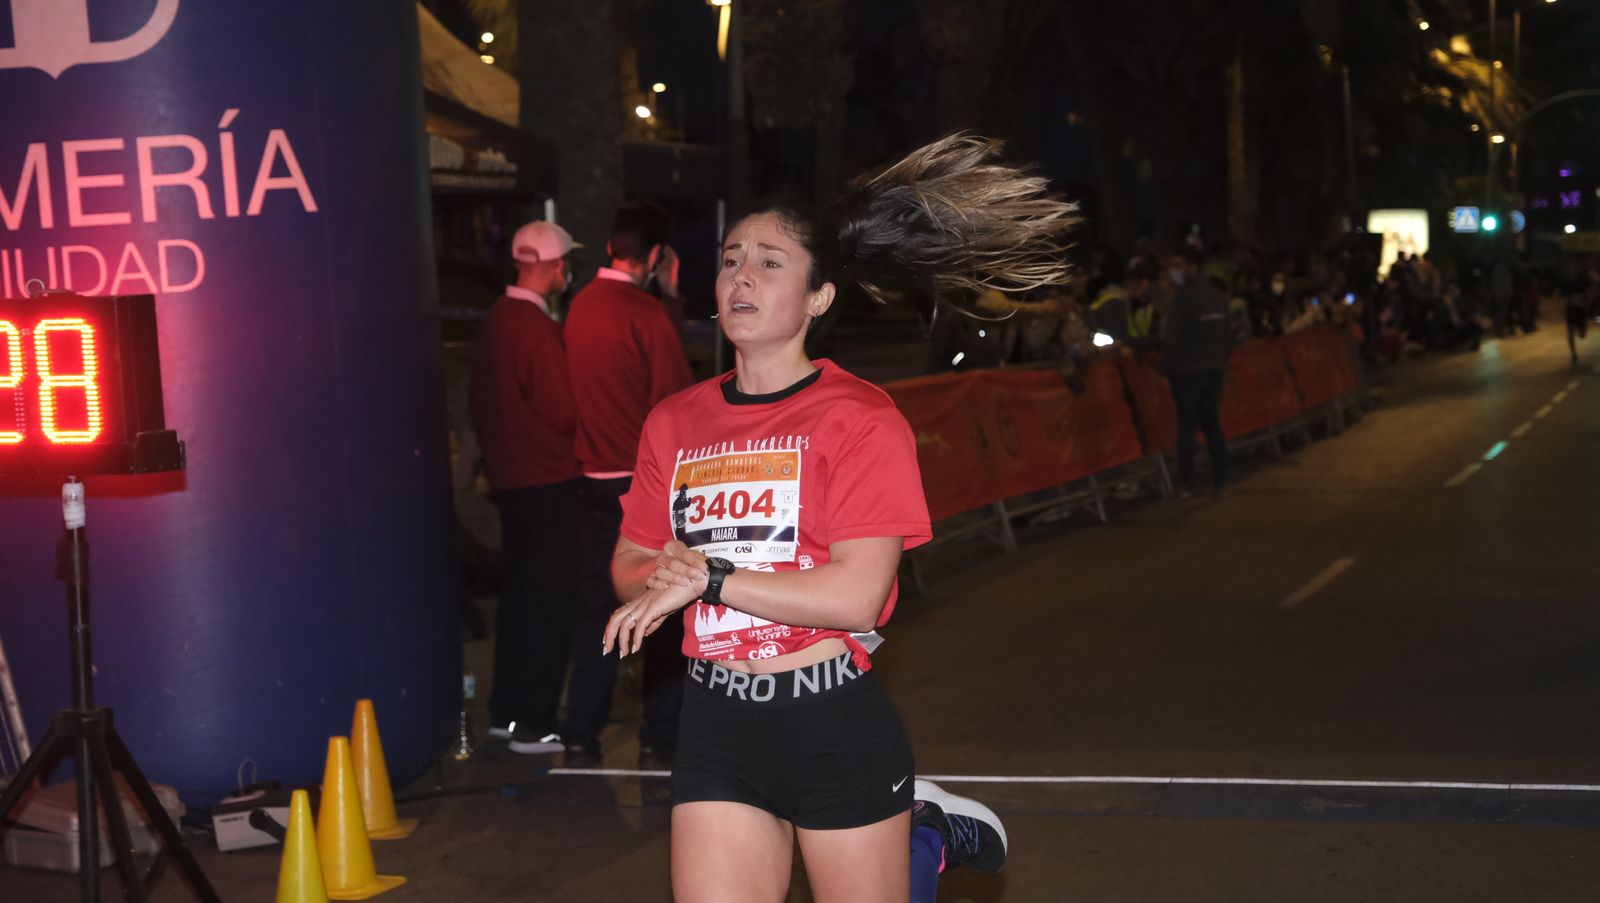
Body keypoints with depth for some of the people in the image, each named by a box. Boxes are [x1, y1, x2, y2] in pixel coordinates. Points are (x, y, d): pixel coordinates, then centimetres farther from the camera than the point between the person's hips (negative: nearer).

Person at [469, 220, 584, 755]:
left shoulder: (496, 320, 7)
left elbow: (480, 396, 15)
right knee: (550, 599, -3)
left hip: (509, 475, 9)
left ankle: (506, 710, 24)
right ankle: (534, 724, -1)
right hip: (549, 479, -9)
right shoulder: (539, 329, -20)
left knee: (518, 590, 17)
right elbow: (563, 411, -19)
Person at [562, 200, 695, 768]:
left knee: (596, 605, 11)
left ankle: (580, 738, 13)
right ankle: (659, 739, 9)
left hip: (597, 481, 7)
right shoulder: (648, 315, -16)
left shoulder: (581, 306, 5)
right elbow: (674, 400, -16)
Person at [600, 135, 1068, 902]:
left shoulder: (861, 419, -9)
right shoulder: (674, 423, 7)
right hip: (718, 722, 4)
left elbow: (857, 595, -19)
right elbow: (631, 567, 13)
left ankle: (929, 839, 37)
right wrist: (665, 572, -10)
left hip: (834, 722, -4)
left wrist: (710, 576, -14)